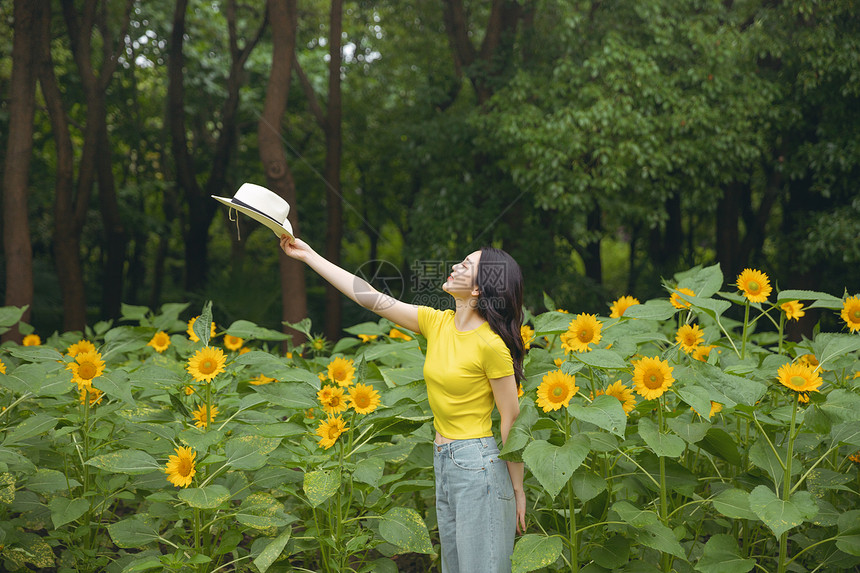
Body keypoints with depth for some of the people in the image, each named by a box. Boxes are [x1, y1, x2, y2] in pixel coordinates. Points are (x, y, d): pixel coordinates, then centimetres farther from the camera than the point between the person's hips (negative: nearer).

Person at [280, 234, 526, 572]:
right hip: (443, 463, 8)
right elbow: (370, 297, 6)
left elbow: (511, 419, -11)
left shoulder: (491, 343, -16)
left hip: (479, 467, -8)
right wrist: (308, 256, 8)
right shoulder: (437, 323, 3)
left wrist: (517, 489, -7)